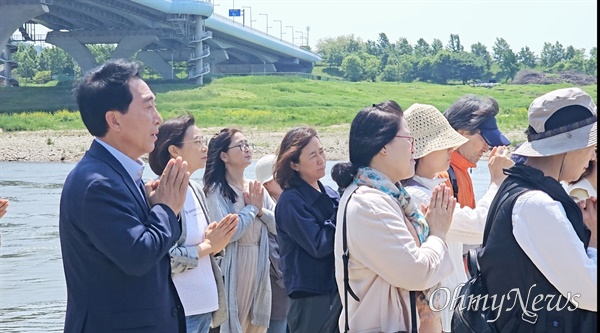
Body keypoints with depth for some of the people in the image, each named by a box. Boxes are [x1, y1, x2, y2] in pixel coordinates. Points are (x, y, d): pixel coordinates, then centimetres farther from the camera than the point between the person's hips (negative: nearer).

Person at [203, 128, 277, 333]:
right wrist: (251, 208, -8)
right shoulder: (216, 190, -10)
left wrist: (261, 210, -9)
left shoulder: (256, 188, 10)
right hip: (233, 267, -6)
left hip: (259, 265, 6)